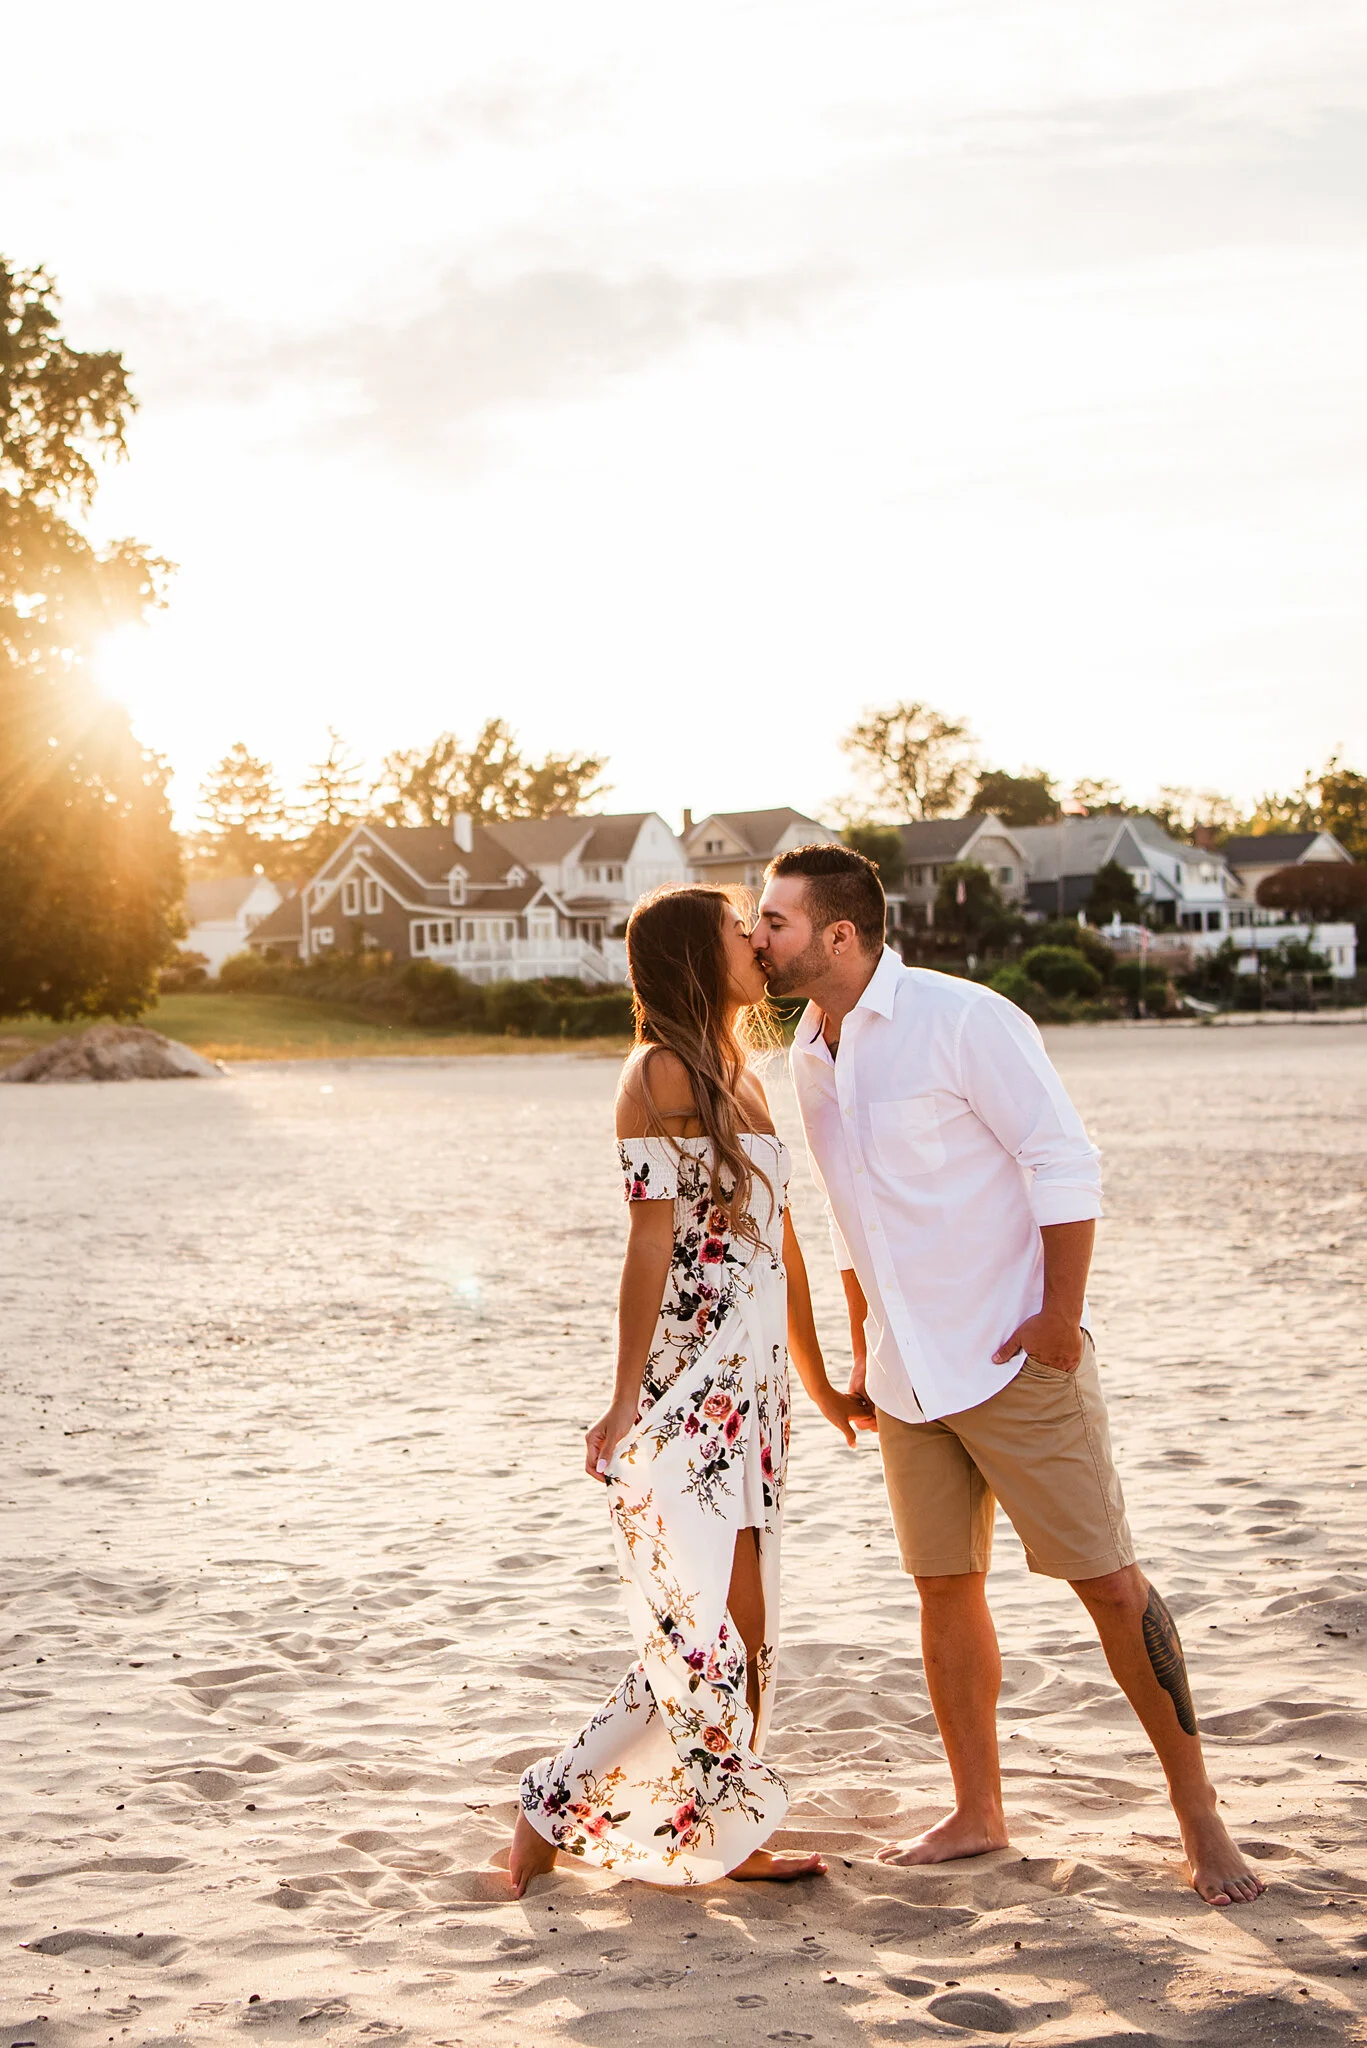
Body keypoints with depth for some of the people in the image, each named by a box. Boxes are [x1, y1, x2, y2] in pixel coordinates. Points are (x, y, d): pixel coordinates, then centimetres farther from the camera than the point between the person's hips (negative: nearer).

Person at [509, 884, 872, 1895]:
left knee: (744, 1623, 9)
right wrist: (625, 1399, -16)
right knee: (707, 1628, -8)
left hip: (752, 1392, 8)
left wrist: (820, 1385, 24)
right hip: (686, 1391, -8)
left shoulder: (742, 1078, 17)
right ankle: (557, 1809, 3)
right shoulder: (662, 1072, -9)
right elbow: (652, 1240, -14)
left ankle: (721, 1835, 17)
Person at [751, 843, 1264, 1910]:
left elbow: (1064, 1161, -15)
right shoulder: (811, 1056, 10)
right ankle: (978, 1815, 22)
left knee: (1108, 1581, -3)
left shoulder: (961, 1020, -14)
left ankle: (1200, 1816, 8)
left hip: (1015, 1358, -7)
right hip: (909, 1374, 7)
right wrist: (861, 1348, 19)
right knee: (946, 1588, 10)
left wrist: (1061, 1316, -18)